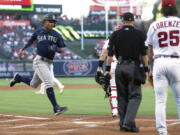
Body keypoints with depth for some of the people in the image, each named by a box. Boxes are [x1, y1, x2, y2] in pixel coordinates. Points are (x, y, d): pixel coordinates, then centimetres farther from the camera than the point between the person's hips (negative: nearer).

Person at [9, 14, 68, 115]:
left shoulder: (56, 35, 6)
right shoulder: (38, 32, 2)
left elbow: (63, 50, 3)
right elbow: (31, 41, 23)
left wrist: (56, 49, -17)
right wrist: (23, 49, 30)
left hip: (49, 63, 5)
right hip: (40, 61, -5)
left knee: (33, 84, 18)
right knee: (49, 82, -19)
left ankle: (19, 78, 44)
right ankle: (56, 107, -22)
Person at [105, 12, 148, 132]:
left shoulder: (115, 35, 5)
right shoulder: (140, 34, 0)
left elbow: (110, 53, 3)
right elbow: (144, 54, -3)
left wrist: (108, 69, 6)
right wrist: (146, 69, 2)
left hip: (120, 68, 3)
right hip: (134, 67, -3)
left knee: (122, 96, 10)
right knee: (135, 95, 0)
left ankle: (123, 124, 9)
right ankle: (129, 122, -15)